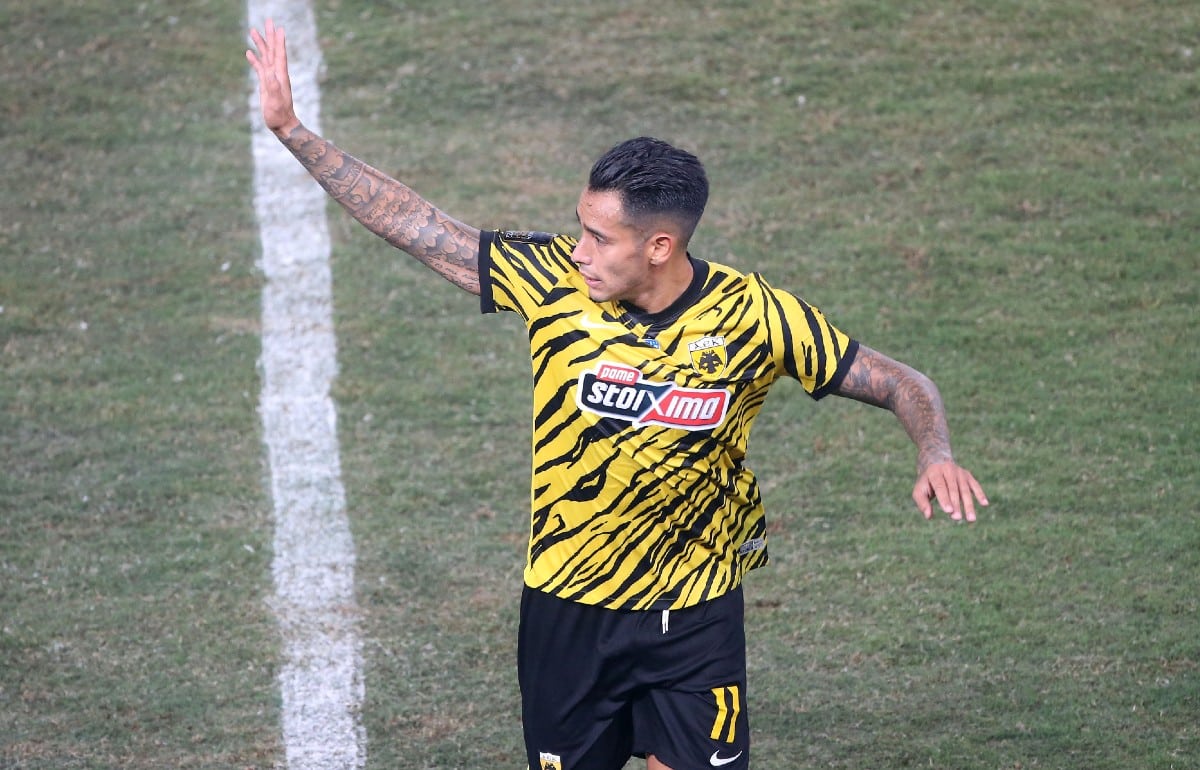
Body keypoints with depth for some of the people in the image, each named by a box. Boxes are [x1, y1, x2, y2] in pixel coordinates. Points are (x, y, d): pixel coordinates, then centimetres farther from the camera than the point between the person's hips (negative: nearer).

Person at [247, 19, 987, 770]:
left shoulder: (752, 316, -15)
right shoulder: (553, 279, -12)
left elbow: (902, 383, -7)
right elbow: (413, 224, -6)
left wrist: (935, 455, -28)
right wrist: (291, 129, -8)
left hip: (695, 621, -2)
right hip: (566, 613, 2)